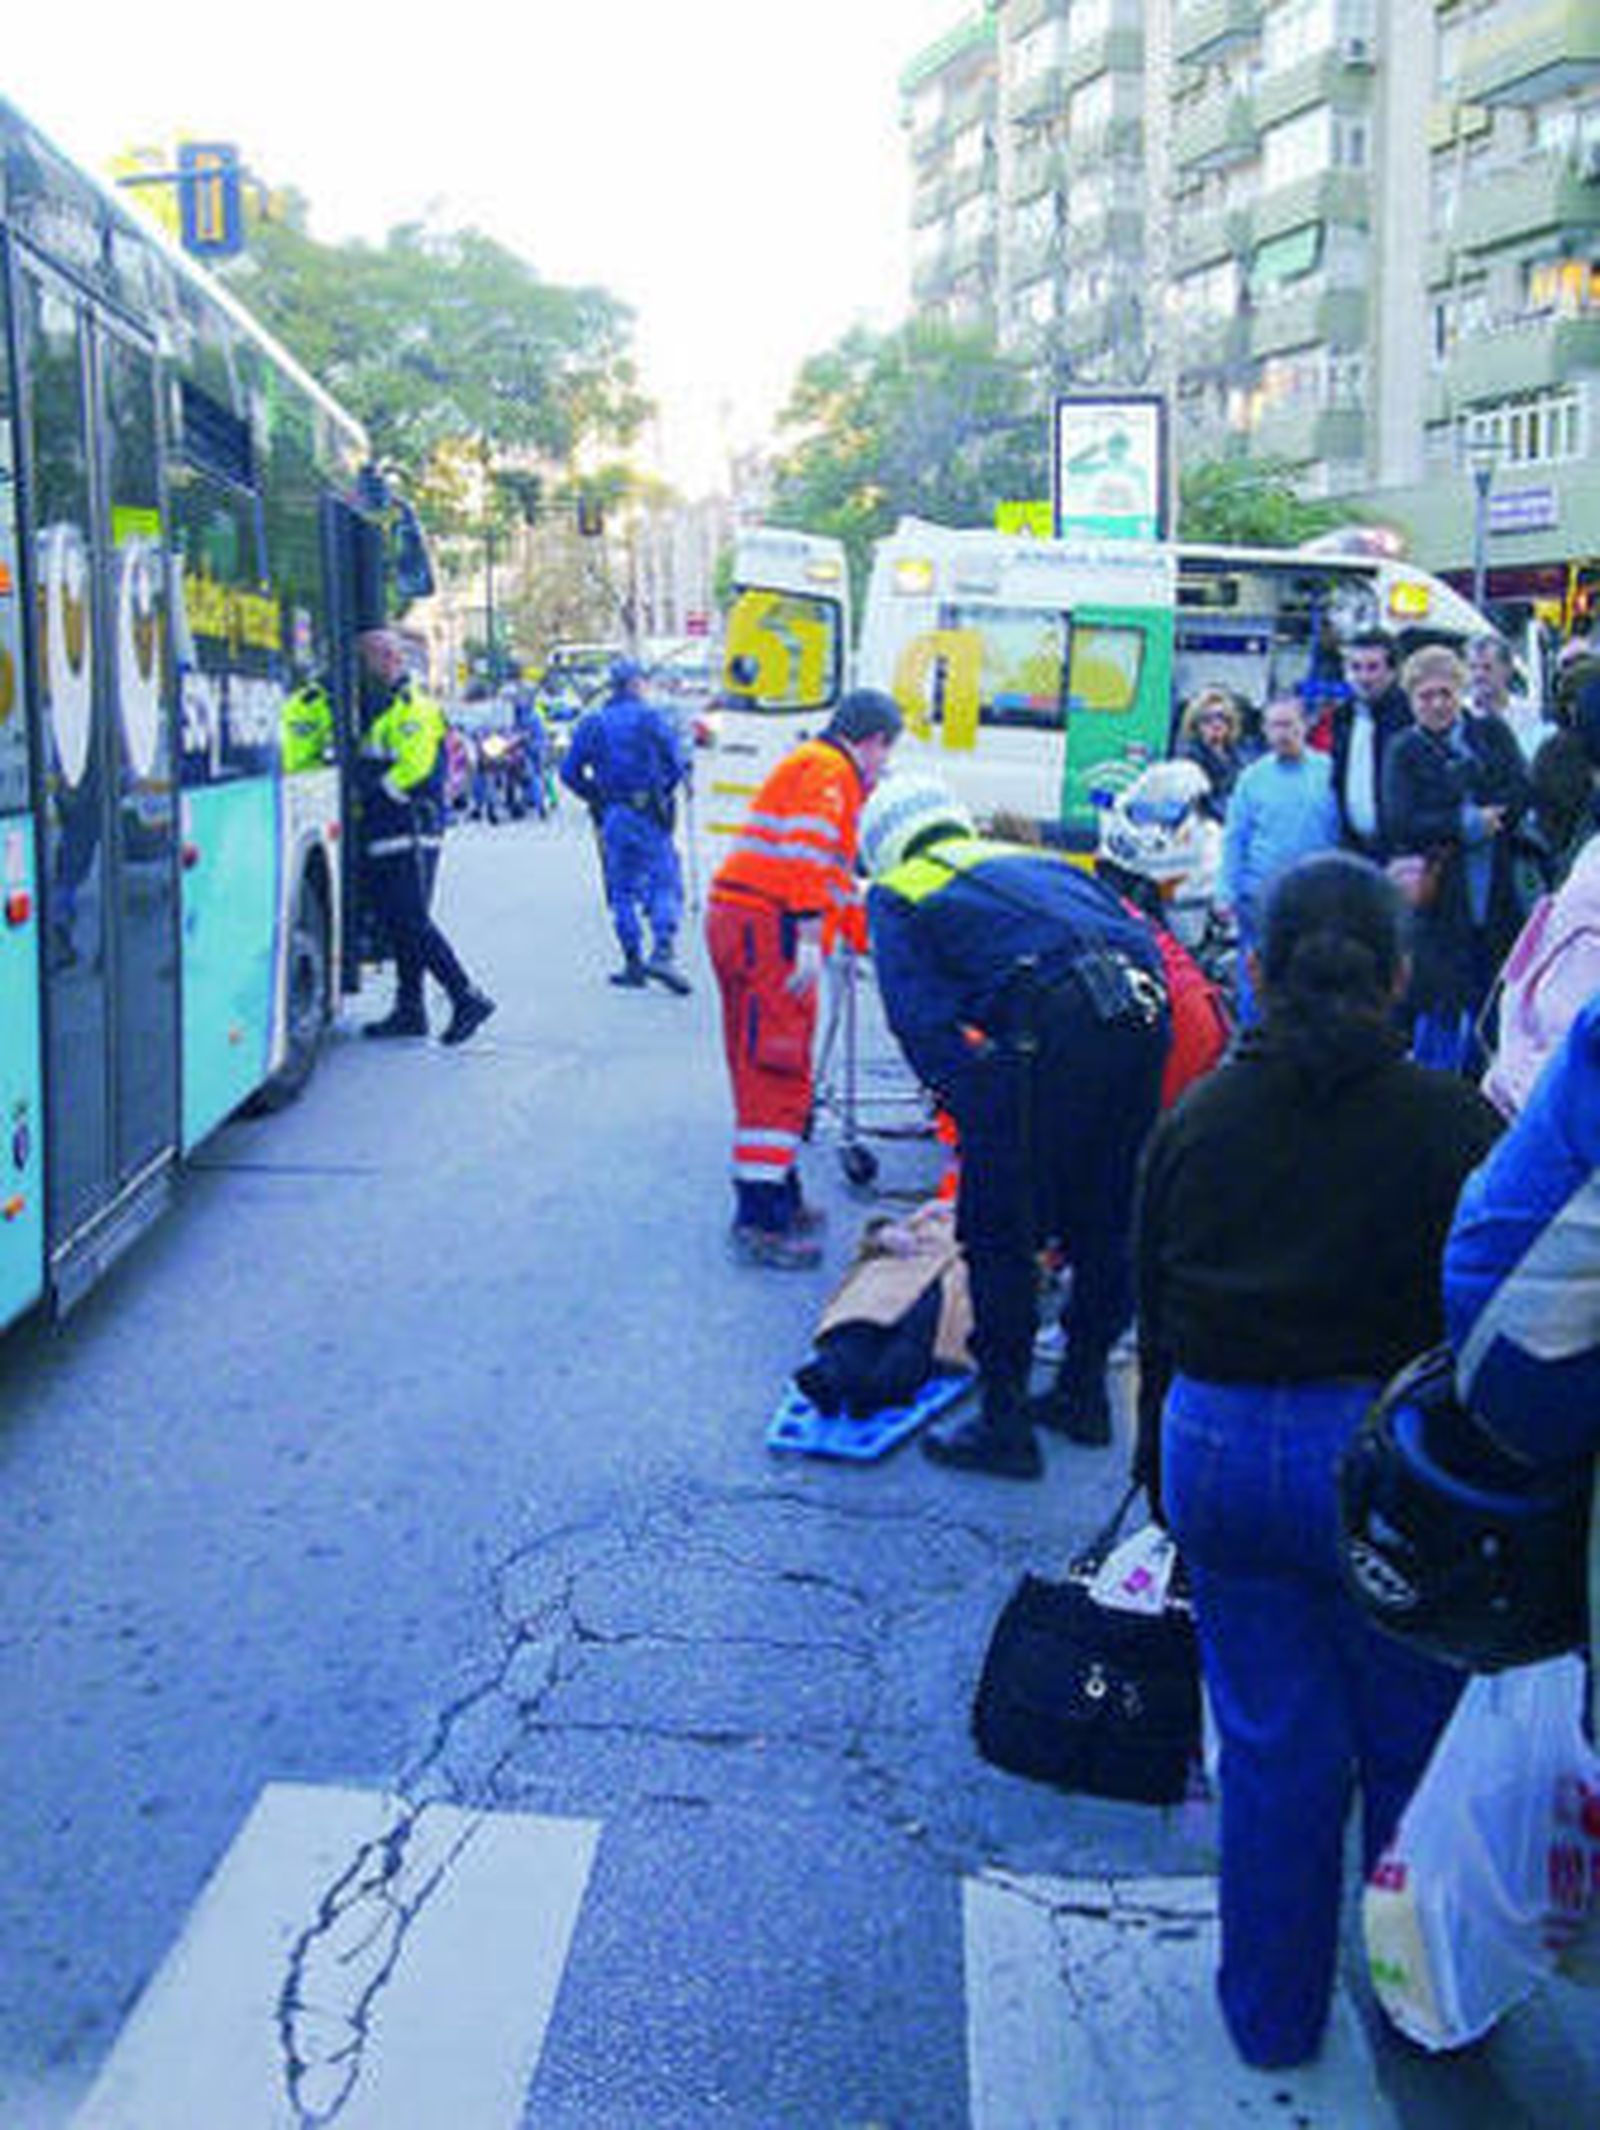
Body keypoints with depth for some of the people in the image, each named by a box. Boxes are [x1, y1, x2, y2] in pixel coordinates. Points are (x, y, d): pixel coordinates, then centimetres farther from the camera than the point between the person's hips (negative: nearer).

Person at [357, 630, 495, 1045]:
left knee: (413, 922, -12)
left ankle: (468, 997, -11)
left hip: (409, 835, -10)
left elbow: (413, 770, -20)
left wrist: (371, 793, -16)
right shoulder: (378, 709, 19)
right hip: (386, 839, 10)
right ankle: (409, 1010, 17)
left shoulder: (413, 709, -11)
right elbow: (371, 769, 27)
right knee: (399, 924, 12)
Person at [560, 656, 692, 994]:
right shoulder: (652, 718, -2)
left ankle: (633, 963, 10)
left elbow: (570, 773, 4)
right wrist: (663, 791, 9)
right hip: (649, 815, -3)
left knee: (622, 890, 10)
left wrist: (596, 798, 15)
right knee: (665, 884, 1)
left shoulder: (591, 723, 7)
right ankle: (662, 953, -16)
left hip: (612, 817, 3)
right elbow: (676, 764, -8)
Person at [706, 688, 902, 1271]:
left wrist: (864, 937, 42)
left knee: (764, 1070, 16)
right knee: (778, 1072, -11)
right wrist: (811, 940, -28)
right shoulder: (829, 770, -5)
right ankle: (760, 1223, -11)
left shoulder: (814, 766, 28)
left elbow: (836, 873, 37)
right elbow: (809, 851, -22)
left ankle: (779, 1199, 27)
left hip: (736, 918, 11)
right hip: (768, 926, -10)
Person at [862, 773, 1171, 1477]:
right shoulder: (1040, 861, 33)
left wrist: (970, 1104, -1)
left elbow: (919, 1016, 1)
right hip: (1141, 1013, 6)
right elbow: (1141, 938, 23)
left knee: (998, 1234, 8)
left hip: (1052, 1027, -6)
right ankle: (1082, 1393, 34)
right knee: (1107, 1223, 21)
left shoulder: (897, 894, 18)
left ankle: (1003, 1424, 14)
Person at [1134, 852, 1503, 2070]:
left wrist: (1165, 1484, 16)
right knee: (1414, 1740, 18)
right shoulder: (1456, 1128, -11)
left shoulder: (1193, 1122, -2)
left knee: (1272, 1743, 16)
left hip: (1219, 1454, 3)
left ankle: (1273, 2014, 31)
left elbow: (1156, 1324, 5)